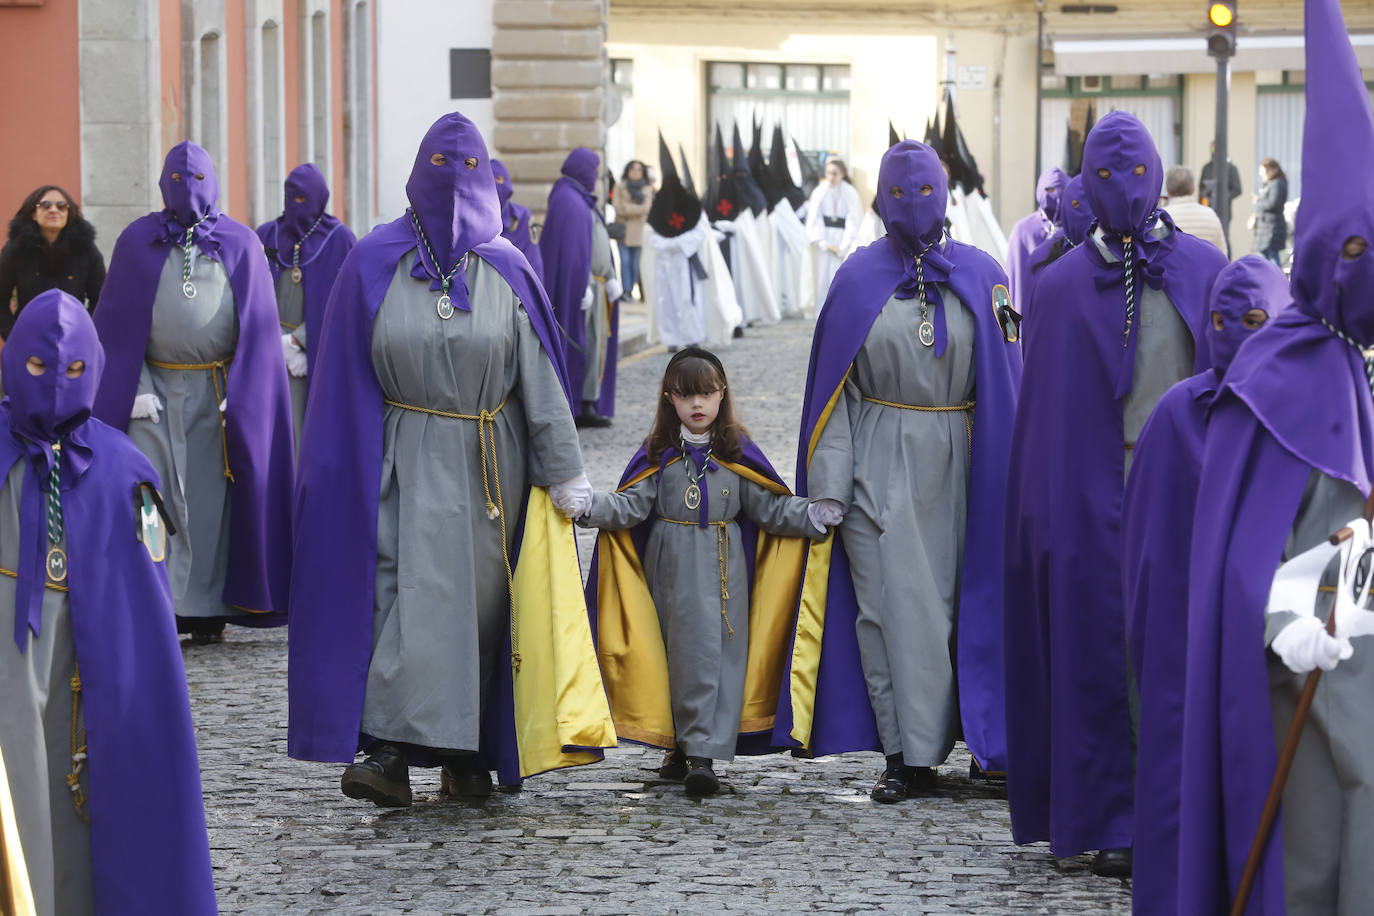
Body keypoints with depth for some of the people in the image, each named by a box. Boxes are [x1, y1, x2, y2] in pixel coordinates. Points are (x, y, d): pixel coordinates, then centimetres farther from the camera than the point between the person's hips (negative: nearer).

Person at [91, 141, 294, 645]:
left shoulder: (242, 244, 6)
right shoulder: (137, 242, 6)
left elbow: (258, 326, 4)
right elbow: (117, 322, 4)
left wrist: (241, 394, -5)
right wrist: (133, 389, -7)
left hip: (218, 391, 0)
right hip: (154, 388, 0)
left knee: (209, 496, 1)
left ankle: (204, 608, 6)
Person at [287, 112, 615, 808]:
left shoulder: (506, 270, 4)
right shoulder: (374, 265, 1)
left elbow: (540, 378, 3)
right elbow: (348, 378, 2)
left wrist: (565, 471, 1)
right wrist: (339, 475, -1)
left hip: (490, 464, 2)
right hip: (407, 462, -2)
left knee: (480, 601, 5)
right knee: (411, 592, -13)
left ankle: (468, 753, 15)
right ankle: (390, 750, -19)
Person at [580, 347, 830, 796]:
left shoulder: (737, 453, 4)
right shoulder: (658, 455, 3)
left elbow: (770, 507, 6)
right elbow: (630, 506, -3)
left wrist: (812, 515, -8)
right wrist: (589, 506, -19)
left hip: (725, 571, 0)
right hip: (672, 571, 0)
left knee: (720, 656, -5)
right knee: (682, 654, 3)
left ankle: (703, 753, -7)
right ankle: (682, 746, 16)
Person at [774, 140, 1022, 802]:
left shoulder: (979, 276, 5)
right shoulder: (858, 278, 3)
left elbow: (1007, 384, 6)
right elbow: (834, 388, 1)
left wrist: (1005, 476, 0)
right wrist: (829, 485, -6)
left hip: (956, 466, 1)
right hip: (880, 464, -1)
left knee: (947, 599, 3)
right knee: (893, 603, -5)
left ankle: (924, 746, 15)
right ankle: (908, 755, -2)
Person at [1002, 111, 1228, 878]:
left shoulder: (1204, 269, 6)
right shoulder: (1062, 286, 5)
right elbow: (1047, 406, 4)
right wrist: (1046, 514, -2)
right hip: (1096, 497, 0)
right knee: (1105, 658, 1)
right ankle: (1113, 823, 8)